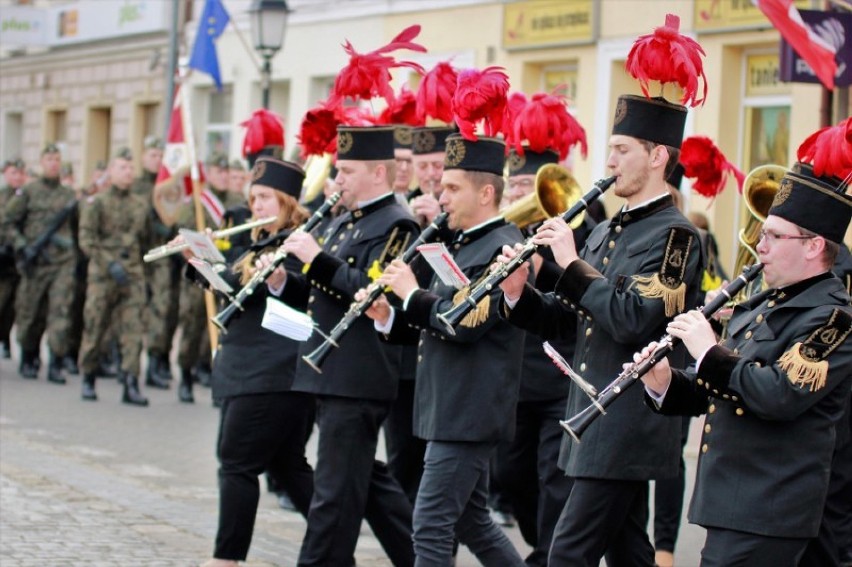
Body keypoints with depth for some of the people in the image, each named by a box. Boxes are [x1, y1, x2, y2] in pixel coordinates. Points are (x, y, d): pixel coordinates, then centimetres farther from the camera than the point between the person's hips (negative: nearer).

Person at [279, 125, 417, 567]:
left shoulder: (395, 225, -11)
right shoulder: (345, 221, 18)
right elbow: (325, 291, 21)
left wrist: (316, 258, -24)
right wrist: (285, 277, 3)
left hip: (357, 379, -10)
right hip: (331, 374, 10)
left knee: (336, 490, -4)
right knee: (366, 480, 15)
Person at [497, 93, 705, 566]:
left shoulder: (674, 235, -12)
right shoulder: (605, 232, 15)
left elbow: (634, 320, -25)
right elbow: (560, 320, 15)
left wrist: (573, 264, -20)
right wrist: (518, 293, -4)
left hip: (629, 428, -9)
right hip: (595, 419, 9)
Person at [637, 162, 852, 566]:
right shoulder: (762, 306, 17)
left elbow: (780, 396, -26)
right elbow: (714, 390, 20)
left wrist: (709, 351, -18)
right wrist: (665, 384, 0)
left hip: (766, 514, -9)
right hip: (730, 502, 9)